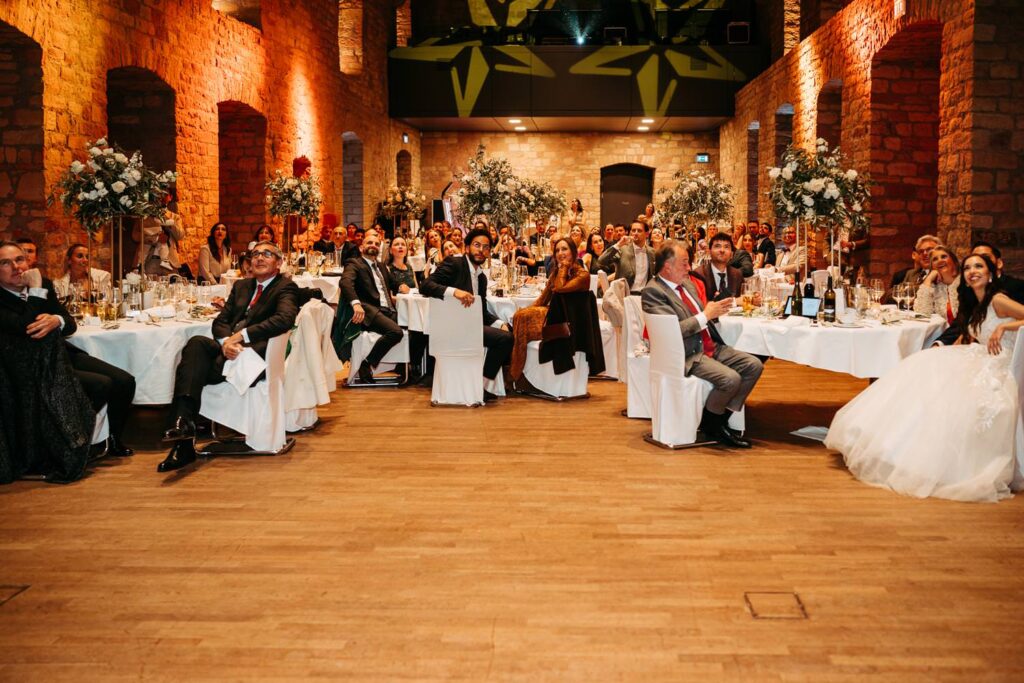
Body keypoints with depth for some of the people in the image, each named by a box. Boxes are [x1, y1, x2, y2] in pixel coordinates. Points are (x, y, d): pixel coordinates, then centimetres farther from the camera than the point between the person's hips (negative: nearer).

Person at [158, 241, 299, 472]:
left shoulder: (286, 287, 7)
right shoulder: (241, 286, 28)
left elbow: (284, 319, -15)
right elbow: (220, 321, 17)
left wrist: (241, 335, -23)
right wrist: (226, 341, -9)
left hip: (256, 351, -5)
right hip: (229, 347, 5)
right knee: (197, 343, -29)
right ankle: (183, 422, -40)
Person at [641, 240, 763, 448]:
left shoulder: (688, 284, 17)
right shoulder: (653, 292, -11)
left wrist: (715, 310, 6)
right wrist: (706, 315, -17)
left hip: (711, 347, 9)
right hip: (687, 355, -9)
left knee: (754, 365, -5)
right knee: (730, 378, -27)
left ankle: (722, 418, 1)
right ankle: (709, 423, -1)